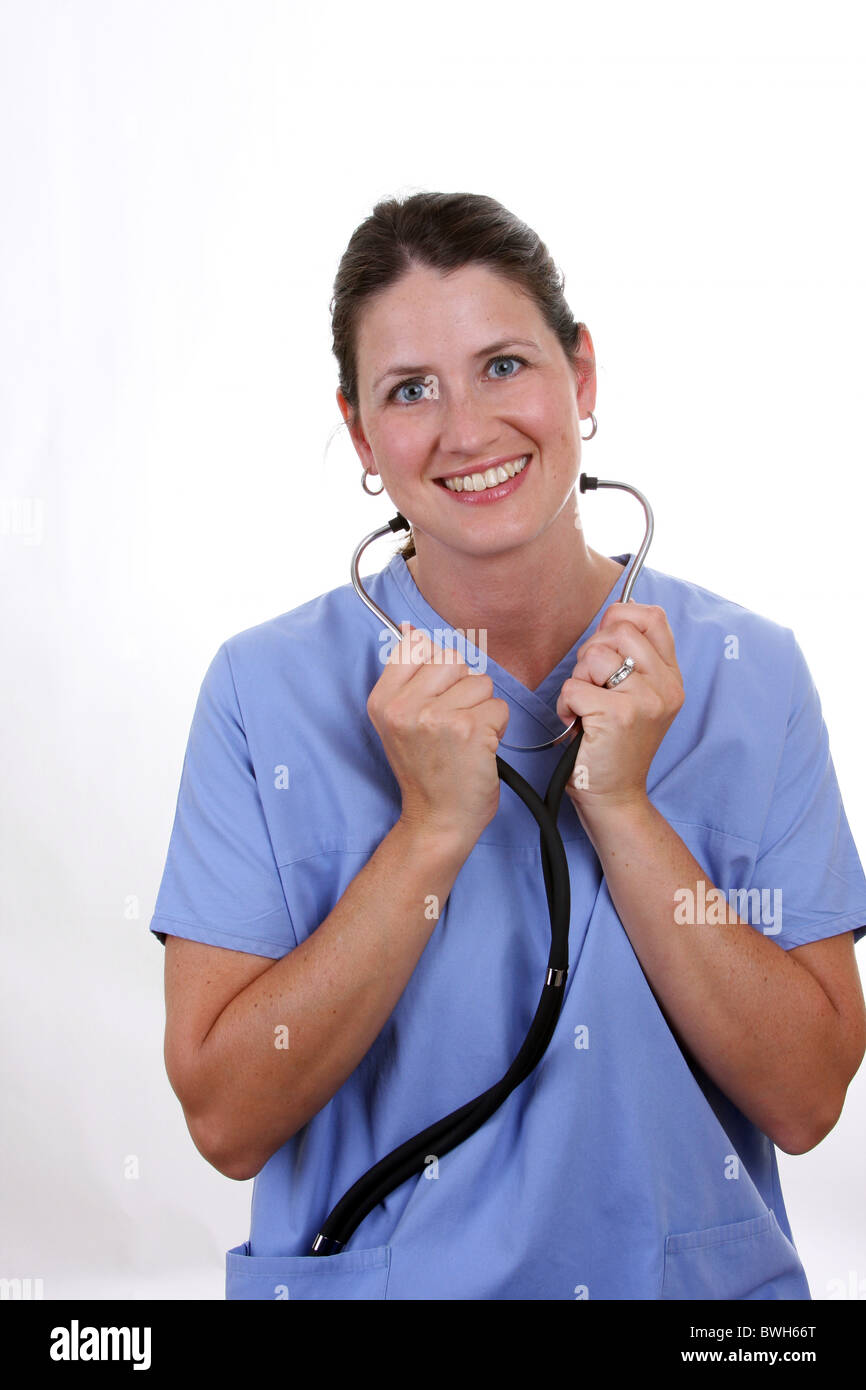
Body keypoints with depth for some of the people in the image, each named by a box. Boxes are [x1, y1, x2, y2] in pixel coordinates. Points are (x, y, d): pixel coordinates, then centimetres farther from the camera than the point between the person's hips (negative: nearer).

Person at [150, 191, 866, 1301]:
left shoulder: (750, 671, -7)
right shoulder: (267, 689, -11)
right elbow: (225, 1122, -15)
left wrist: (618, 806, -20)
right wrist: (434, 829, -22)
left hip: (699, 1274, 1)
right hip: (374, 1272, -1)